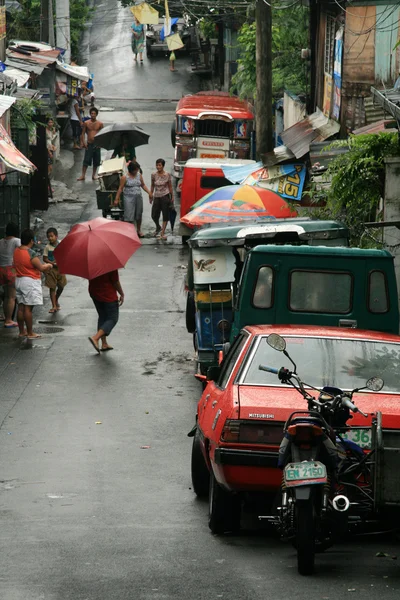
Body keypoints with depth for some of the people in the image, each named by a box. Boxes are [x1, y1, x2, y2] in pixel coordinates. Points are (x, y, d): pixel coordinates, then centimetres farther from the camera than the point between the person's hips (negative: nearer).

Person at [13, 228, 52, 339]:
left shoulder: (16, 251, 4)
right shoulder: (31, 254, -21)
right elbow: (41, 268, -18)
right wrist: (49, 266, 4)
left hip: (19, 280, 8)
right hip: (30, 281, -8)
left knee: (21, 307, 12)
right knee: (28, 308, -4)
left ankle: (22, 331, 18)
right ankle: (30, 333, 1)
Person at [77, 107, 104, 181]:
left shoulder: (100, 124, 2)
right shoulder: (86, 123, 1)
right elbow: (83, 133, 4)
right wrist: (83, 142, -8)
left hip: (97, 144, 1)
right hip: (89, 144, -1)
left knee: (96, 160, 6)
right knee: (86, 160, -6)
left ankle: (94, 175, 19)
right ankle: (83, 175, -2)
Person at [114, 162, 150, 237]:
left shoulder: (139, 175, 5)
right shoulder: (125, 177, -9)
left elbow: (143, 185, 14)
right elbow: (120, 188, -7)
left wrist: (149, 192, 3)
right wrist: (116, 199, -7)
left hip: (138, 197, 5)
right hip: (129, 198, -5)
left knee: (139, 214, 14)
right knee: (129, 216, -7)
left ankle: (139, 231, 29)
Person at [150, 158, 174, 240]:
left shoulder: (167, 175, -4)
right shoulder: (154, 175, 1)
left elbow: (170, 186, 2)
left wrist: (172, 197, 2)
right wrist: (151, 195, 12)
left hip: (165, 196, -2)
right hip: (156, 197, 2)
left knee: (165, 215, -2)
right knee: (154, 215, 3)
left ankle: (162, 233, 3)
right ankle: (158, 228, 34)